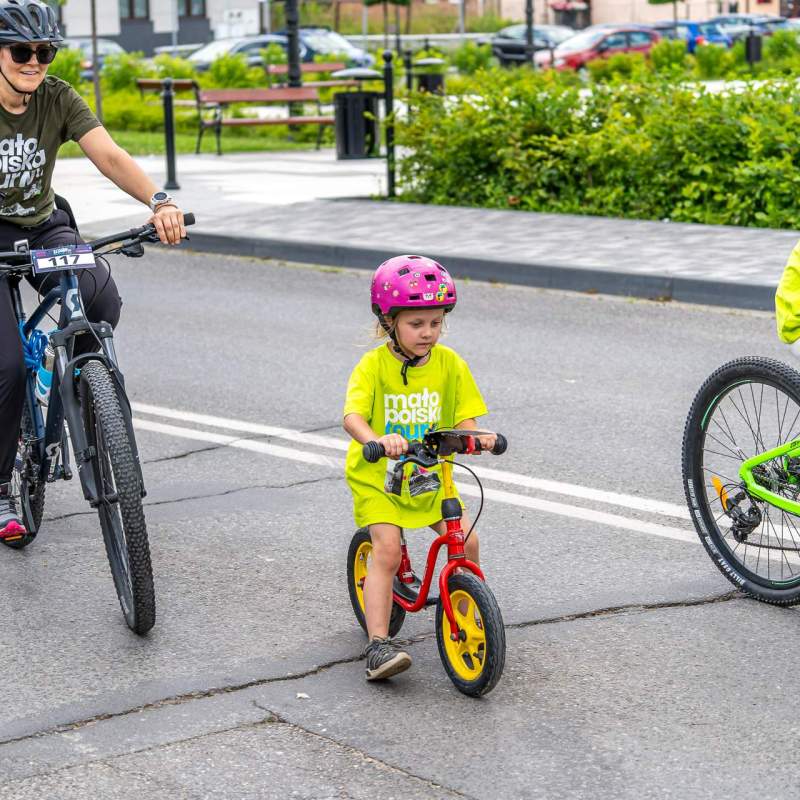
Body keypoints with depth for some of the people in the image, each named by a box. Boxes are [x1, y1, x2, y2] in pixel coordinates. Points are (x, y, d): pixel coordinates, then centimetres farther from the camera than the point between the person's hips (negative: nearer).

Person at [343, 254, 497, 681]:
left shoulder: (450, 364, -4)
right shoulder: (374, 365, -14)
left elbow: (464, 419, -5)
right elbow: (353, 416, -27)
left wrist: (478, 436, -29)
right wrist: (377, 439, -48)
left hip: (430, 477, 4)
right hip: (376, 475, -3)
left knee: (466, 541, -9)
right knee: (387, 551, -17)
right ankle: (378, 645, -15)